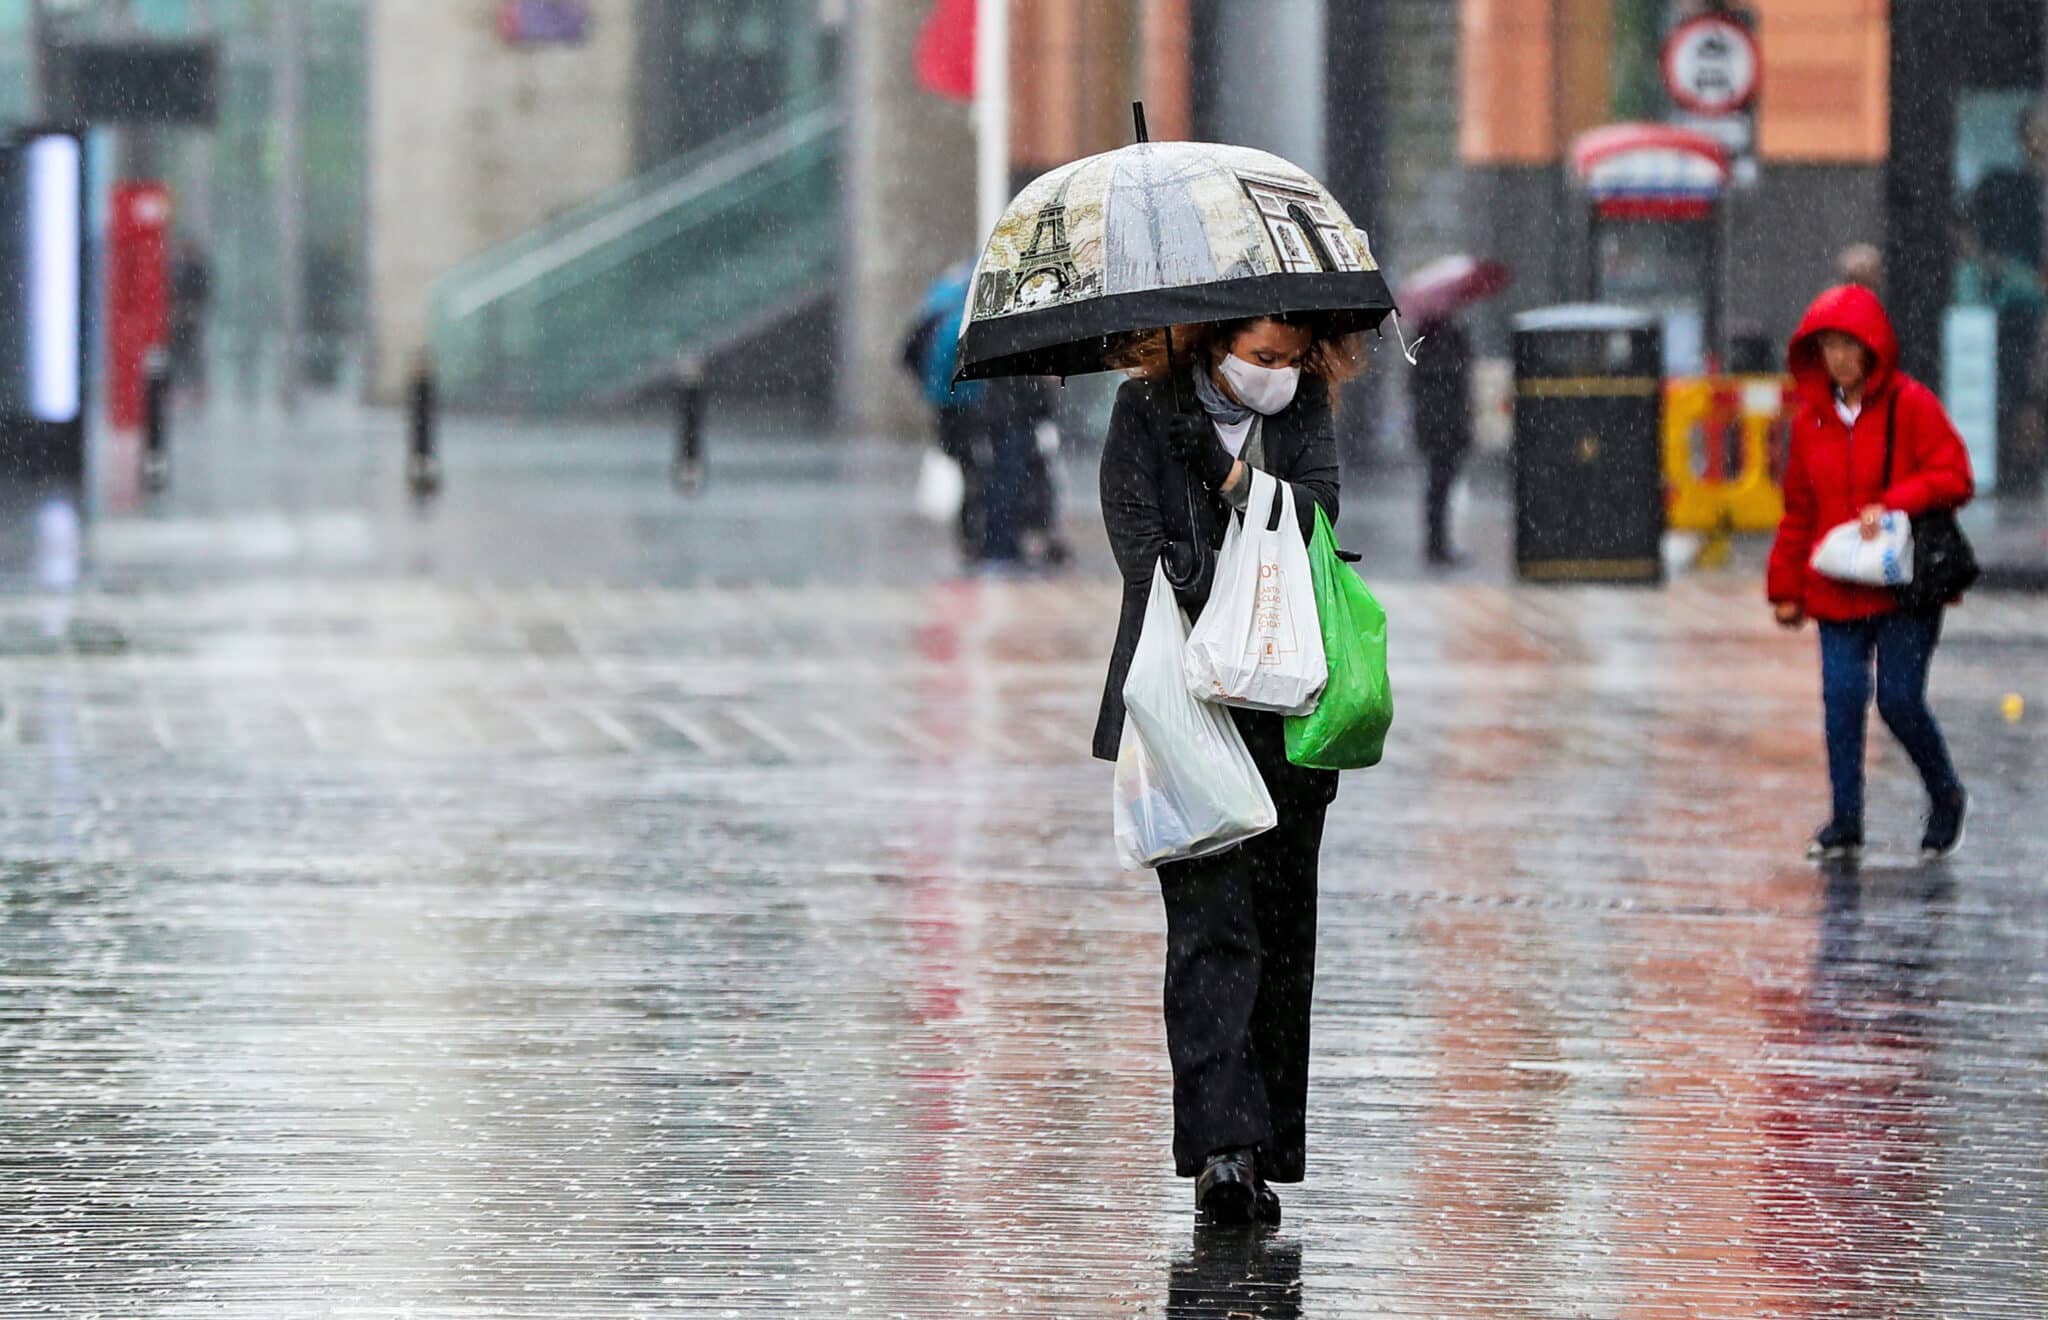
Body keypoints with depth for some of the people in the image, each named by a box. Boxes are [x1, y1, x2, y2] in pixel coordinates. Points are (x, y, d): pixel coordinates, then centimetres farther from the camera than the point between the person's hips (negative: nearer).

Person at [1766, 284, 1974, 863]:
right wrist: (1787, 587, 16)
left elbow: (1954, 478, -8)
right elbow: (1799, 511, 18)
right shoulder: (1812, 418, 11)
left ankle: (1947, 799, 18)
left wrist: (1892, 506, -21)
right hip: (1836, 592, 5)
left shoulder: (1911, 406, -4)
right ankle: (1845, 823, 4)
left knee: (1899, 701, -7)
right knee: (1842, 701, -3)